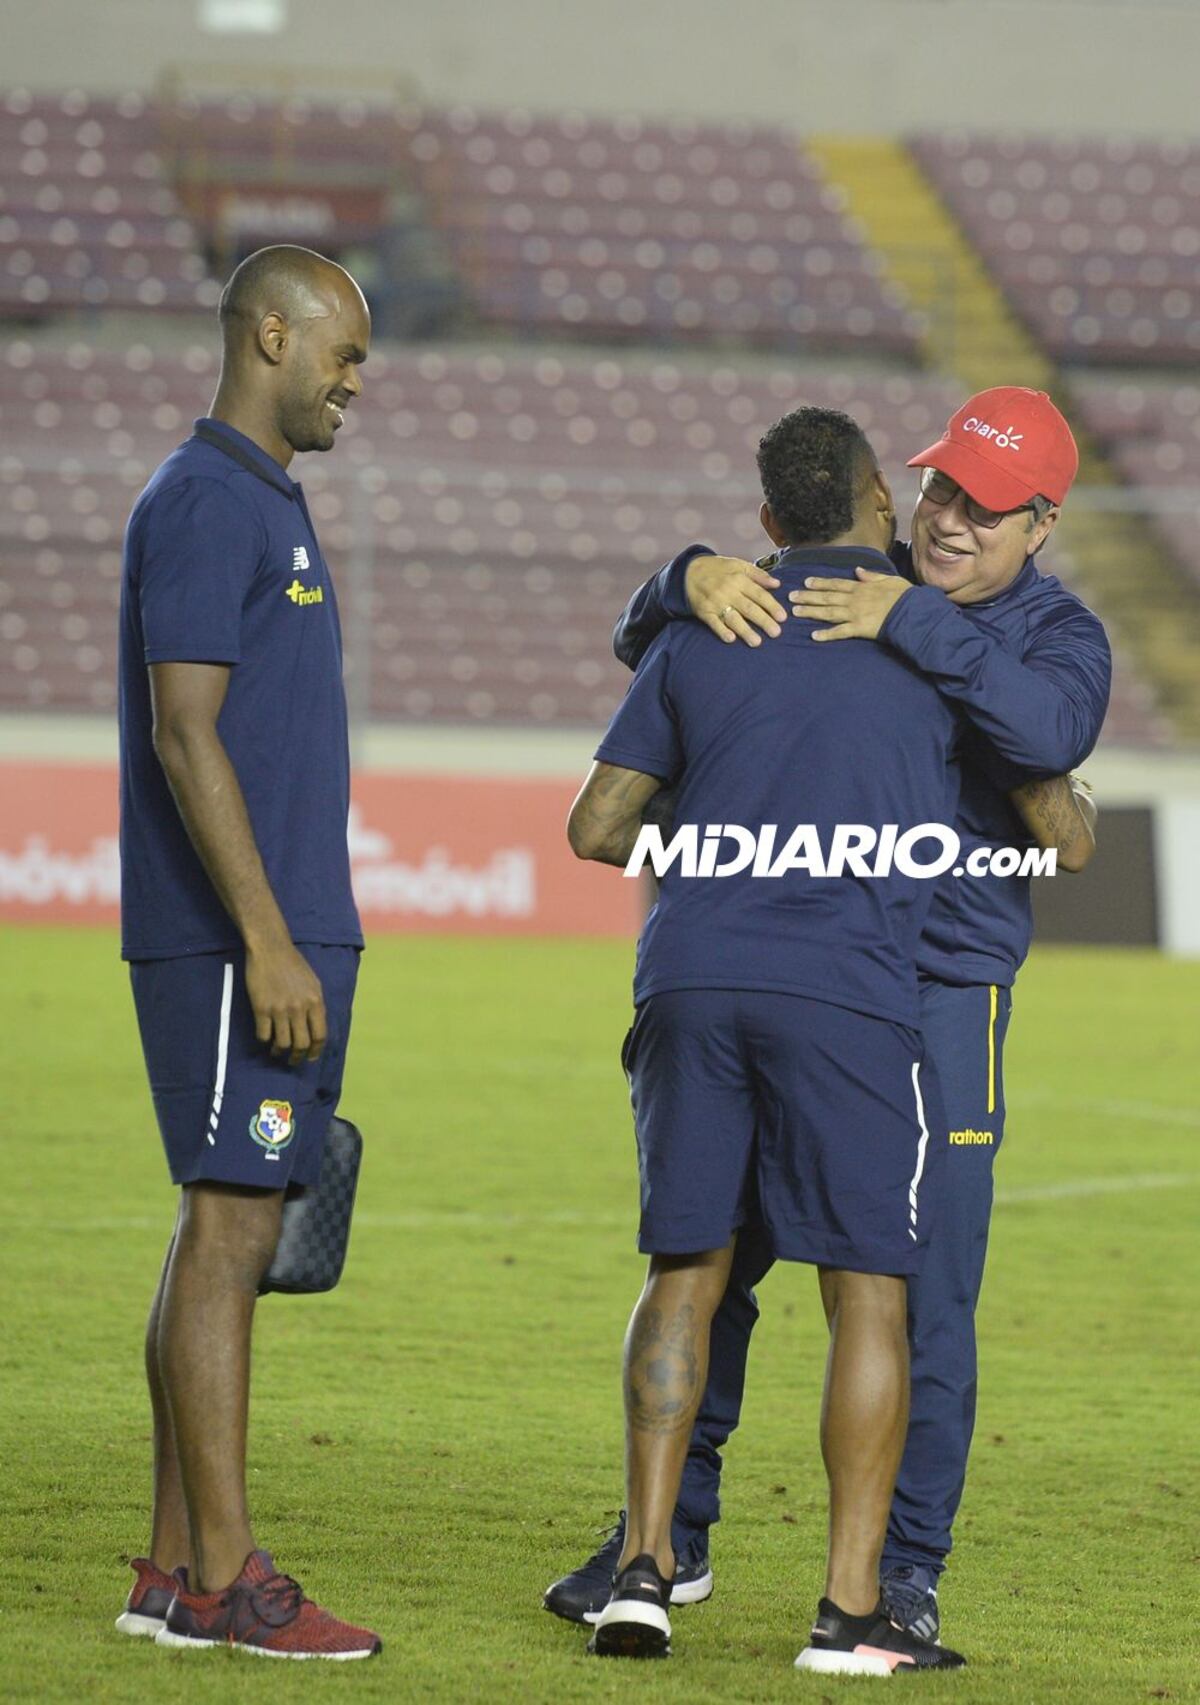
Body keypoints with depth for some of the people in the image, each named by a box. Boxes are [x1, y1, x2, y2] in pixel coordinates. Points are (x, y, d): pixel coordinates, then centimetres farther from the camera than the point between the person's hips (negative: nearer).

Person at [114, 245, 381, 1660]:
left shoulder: (268, 507, 19)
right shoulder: (201, 505, -11)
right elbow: (185, 736, -18)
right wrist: (268, 947, -22)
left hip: (286, 939, 10)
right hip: (232, 943, -10)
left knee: (231, 1237, 9)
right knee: (228, 1231, -9)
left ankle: (174, 1567, 12)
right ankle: (219, 1580, -8)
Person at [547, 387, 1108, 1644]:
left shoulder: (1058, 635, -1)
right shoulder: (832, 589, 7)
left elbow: (1051, 727, -25)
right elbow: (642, 647, 7)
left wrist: (912, 624, -29)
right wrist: (692, 580, -16)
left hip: (943, 988, -3)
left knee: (922, 1290, -5)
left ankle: (905, 1570, 6)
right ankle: (671, 1535, 18)